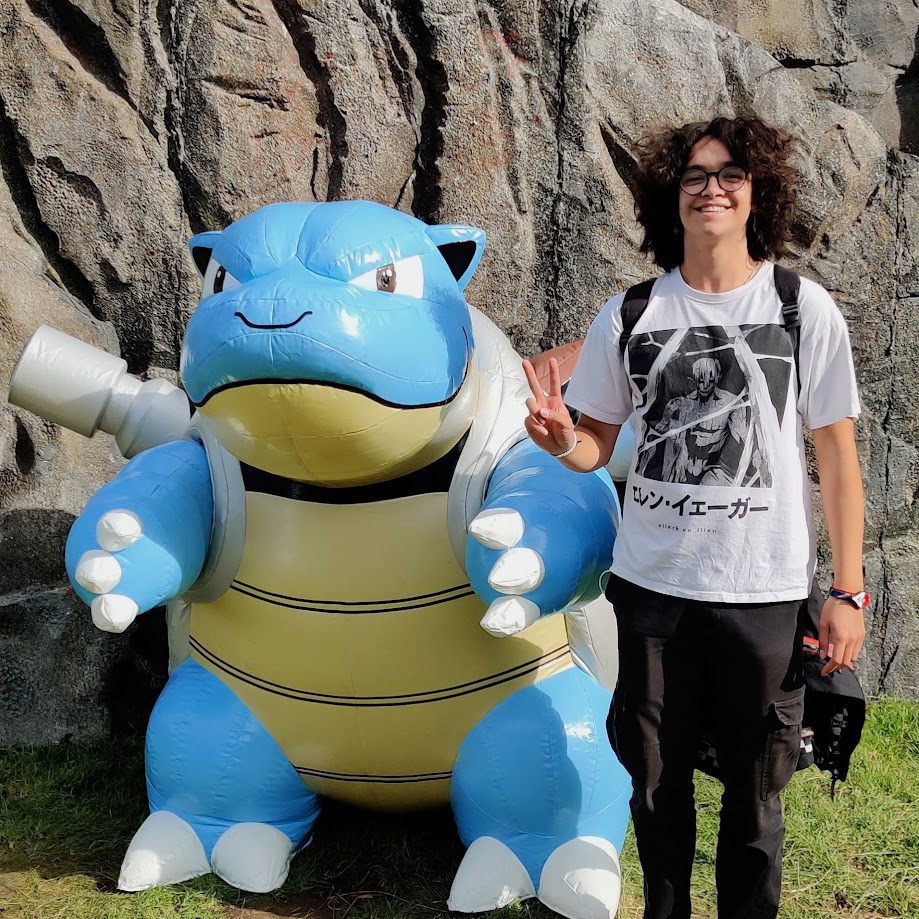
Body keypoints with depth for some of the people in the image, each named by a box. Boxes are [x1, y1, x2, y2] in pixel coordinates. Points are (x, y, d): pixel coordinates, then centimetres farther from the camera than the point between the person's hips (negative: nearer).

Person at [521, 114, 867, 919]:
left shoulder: (804, 308, -5)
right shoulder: (631, 313, 0)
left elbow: (837, 456, -1)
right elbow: (595, 447, 6)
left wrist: (848, 592, -3)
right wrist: (562, 440, -18)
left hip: (764, 591, -1)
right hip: (651, 583, 2)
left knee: (754, 793, 12)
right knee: (657, 784, 15)